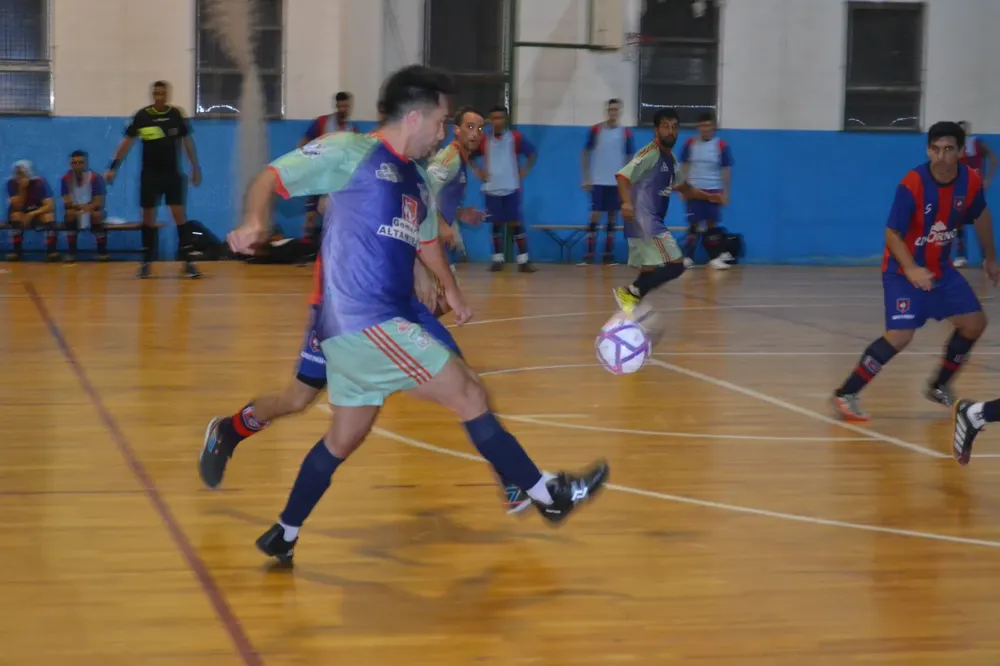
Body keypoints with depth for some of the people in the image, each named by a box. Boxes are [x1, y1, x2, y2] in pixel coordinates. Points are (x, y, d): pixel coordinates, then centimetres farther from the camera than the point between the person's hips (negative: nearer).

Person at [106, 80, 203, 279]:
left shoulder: (176, 114, -1)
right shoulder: (142, 115, -5)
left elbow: (187, 141, 8)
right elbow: (127, 141, -1)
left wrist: (195, 167, 7)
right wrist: (113, 167, -5)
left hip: (173, 173, 0)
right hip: (150, 174, 0)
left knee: (179, 214, -7)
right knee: (148, 216, 4)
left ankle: (188, 261, -7)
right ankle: (146, 261, 12)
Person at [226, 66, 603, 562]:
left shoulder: (416, 183, 17)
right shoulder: (351, 152, -7)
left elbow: (426, 238, 37)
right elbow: (272, 177, -11)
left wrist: (450, 289, 38)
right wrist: (255, 221, -30)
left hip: (367, 325, 10)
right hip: (366, 322, -10)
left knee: (345, 437, 17)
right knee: (468, 392, -5)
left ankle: (283, 536, 27)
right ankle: (547, 494, 3)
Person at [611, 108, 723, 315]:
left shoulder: (670, 158, 16)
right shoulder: (650, 153, -13)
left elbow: (682, 187, 32)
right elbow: (623, 176, -24)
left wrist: (708, 196, 24)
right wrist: (627, 202, -41)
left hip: (651, 221, 10)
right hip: (644, 219, -10)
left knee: (650, 270, 15)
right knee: (675, 265, -14)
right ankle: (631, 293, -11)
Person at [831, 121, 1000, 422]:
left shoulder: (971, 181, -9)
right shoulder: (911, 185, -26)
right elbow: (892, 234, -23)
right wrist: (911, 270, -37)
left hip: (940, 268, 7)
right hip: (904, 270, -6)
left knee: (974, 323, 6)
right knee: (900, 335, -21)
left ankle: (939, 387, 26)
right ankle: (846, 395, -13)